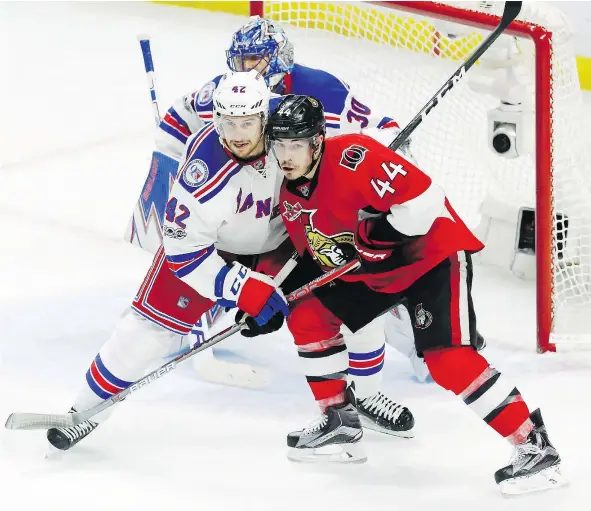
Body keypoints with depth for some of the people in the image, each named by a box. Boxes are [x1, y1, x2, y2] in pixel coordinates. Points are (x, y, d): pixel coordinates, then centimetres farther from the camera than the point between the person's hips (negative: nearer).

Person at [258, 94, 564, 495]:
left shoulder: (353, 157, -28)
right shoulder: (290, 197, 2)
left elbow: (423, 197, -31)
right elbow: (311, 254, 16)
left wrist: (382, 235, -29)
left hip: (434, 256, -9)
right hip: (373, 271, 10)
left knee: (447, 357, -23)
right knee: (307, 315, 5)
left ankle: (535, 448, -19)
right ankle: (340, 421, 17)